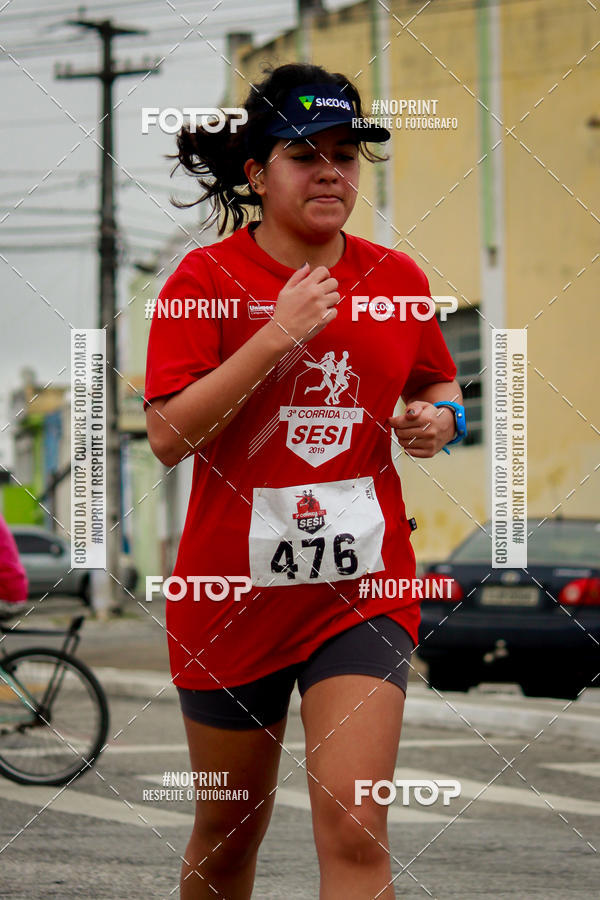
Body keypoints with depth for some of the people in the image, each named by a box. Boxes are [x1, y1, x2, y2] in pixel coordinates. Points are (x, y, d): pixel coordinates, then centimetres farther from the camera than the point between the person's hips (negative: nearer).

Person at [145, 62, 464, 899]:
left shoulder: (397, 278, 4)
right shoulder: (206, 279, -6)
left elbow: (439, 385, 23)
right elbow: (169, 435, -16)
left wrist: (438, 419, -1)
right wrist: (277, 335, -21)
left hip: (361, 588, 1)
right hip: (232, 592, -1)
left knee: (354, 830, -14)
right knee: (228, 830, 14)